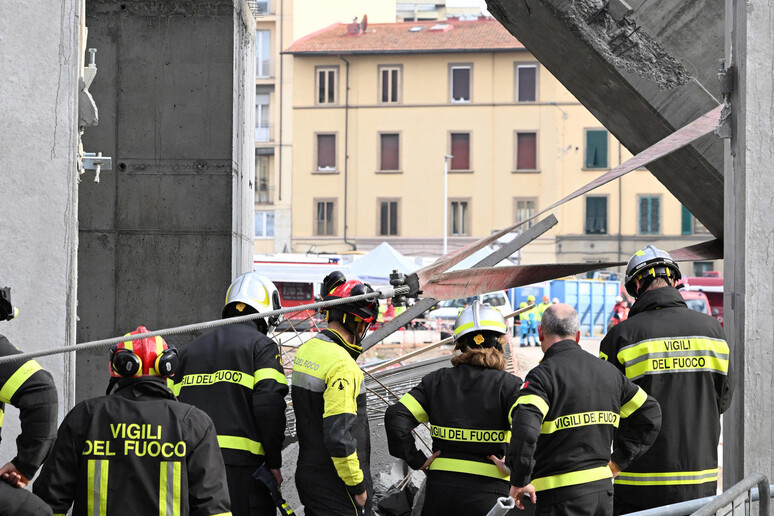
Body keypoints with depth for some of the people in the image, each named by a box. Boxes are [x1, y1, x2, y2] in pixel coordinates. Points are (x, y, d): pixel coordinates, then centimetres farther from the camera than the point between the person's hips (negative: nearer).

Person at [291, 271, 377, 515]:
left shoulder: (305, 350, 7)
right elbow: (338, 436, -24)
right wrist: (357, 485, -16)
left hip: (308, 474, 9)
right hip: (337, 486, -9)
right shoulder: (342, 366, -21)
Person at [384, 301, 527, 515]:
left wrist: (416, 460, 4)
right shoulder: (508, 385, -4)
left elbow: (396, 417, -2)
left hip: (439, 489, 3)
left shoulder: (437, 381, 6)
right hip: (485, 491, -3)